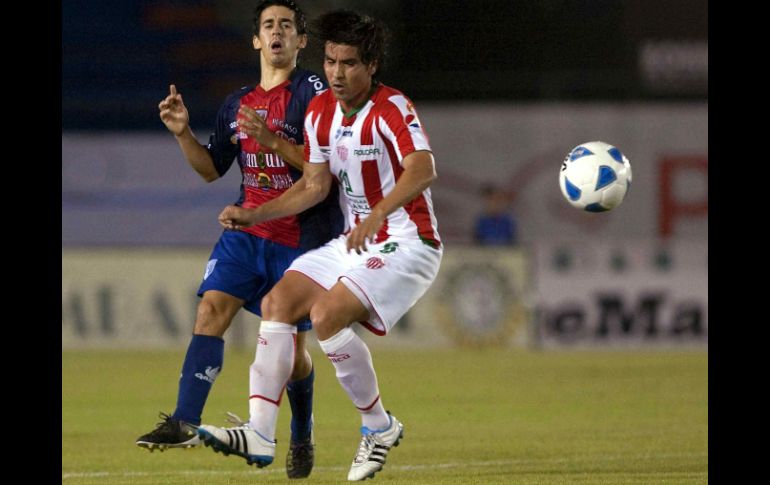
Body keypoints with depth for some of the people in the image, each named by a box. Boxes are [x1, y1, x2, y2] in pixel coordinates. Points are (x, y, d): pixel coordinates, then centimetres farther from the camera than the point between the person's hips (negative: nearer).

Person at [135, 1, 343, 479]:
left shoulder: (313, 92, -8)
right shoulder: (238, 104, 12)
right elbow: (212, 168, 19)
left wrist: (273, 141, -24)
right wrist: (183, 133, 3)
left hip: (302, 236, -5)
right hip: (247, 229, 5)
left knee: (290, 343, 1)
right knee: (211, 309, -15)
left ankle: (303, 435, 25)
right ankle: (185, 422, -21)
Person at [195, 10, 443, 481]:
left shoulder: (392, 109, -18)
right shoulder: (321, 111, 6)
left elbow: (422, 169, -36)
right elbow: (315, 186, 15)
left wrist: (376, 215, -50)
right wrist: (253, 216, 7)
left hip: (406, 243, -8)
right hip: (356, 242, 8)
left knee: (326, 314, -25)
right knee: (278, 301, -4)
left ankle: (379, 426, -7)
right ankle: (260, 434, -9)